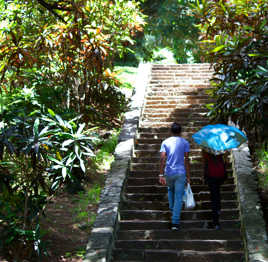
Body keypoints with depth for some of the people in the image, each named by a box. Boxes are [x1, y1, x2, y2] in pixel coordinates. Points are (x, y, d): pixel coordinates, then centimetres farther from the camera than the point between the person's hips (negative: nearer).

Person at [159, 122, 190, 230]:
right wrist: (188, 176, 1)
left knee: (170, 190, 32)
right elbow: (186, 160, -4)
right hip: (180, 173, -2)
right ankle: (175, 222, -4)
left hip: (168, 173, 2)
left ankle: (172, 209, 37)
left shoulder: (165, 142, 2)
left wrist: (161, 175, -8)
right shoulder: (185, 142, 0)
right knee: (178, 197, 0)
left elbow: (162, 159, -7)